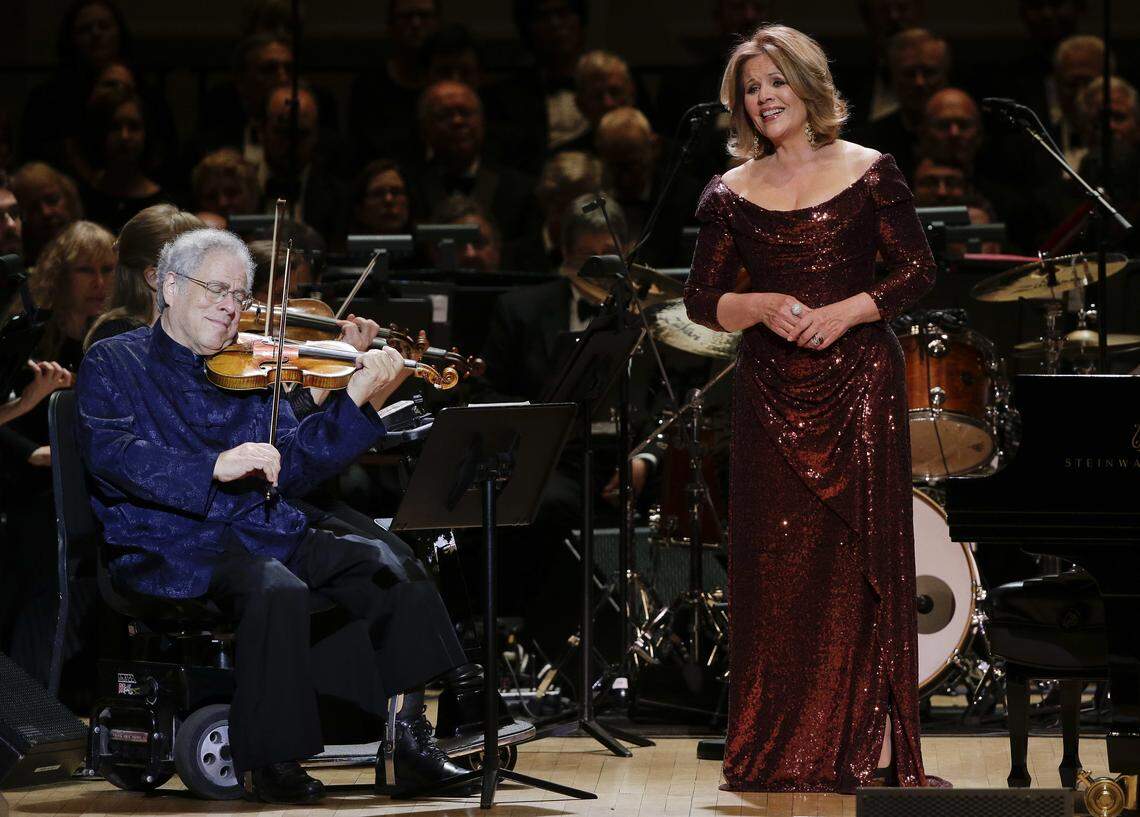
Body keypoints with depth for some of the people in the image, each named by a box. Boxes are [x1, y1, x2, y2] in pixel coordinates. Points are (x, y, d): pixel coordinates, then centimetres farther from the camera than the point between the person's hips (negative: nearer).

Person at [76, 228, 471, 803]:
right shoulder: (114, 363, 4)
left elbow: (293, 463, 9)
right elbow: (109, 454, -15)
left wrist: (356, 400, -4)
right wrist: (216, 466, -26)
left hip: (266, 531, 6)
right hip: (174, 541, -6)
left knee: (394, 572, -12)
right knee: (277, 589, -35)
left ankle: (410, 742, -8)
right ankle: (269, 762, -23)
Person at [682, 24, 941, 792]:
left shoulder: (870, 174, 1)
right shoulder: (730, 196, 7)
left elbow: (918, 270, 0)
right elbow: (702, 300, 8)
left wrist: (844, 312, -14)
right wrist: (762, 307, -11)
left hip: (859, 384, -2)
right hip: (772, 395, 2)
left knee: (859, 555, -2)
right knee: (777, 563, 1)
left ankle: (863, 743, 2)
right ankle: (781, 749, 6)